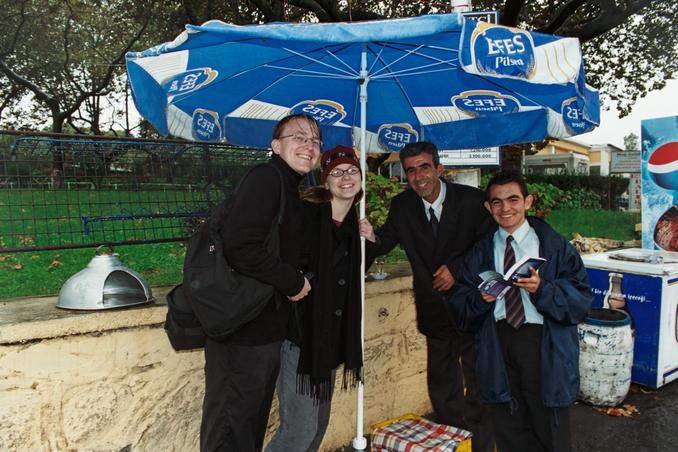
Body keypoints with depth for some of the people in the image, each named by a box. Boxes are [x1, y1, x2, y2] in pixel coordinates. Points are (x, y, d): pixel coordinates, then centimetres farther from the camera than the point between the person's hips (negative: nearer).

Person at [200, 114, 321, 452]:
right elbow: (239, 247, -27)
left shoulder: (290, 189, 15)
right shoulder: (265, 178, -15)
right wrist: (294, 282, -17)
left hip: (266, 331, 10)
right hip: (242, 332, -10)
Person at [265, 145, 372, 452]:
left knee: (319, 424, 17)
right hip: (299, 334, -7)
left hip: (330, 338, 8)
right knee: (300, 427, -5)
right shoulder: (305, 214, -14)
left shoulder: (354, 225, 8)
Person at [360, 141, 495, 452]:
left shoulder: (471, 200, -14)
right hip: (435, 312, 4)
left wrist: (457, 268, -23)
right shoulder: (402, 205, -3)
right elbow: (385, 242, 0)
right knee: (442, 386, 20)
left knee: (478, 385, 10)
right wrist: (371, 237, -23)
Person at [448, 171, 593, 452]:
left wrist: (542, 289, -22)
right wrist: (480, 299, -15)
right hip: (497, 342, 3)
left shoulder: (555, 246, -1)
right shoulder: (480, 253, 7)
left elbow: (582, 300, -7)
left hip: (543, 343, -2)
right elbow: (459, 308, 5)